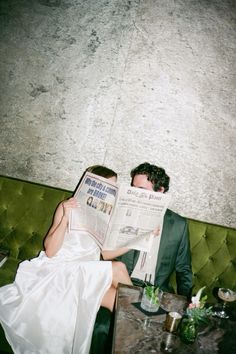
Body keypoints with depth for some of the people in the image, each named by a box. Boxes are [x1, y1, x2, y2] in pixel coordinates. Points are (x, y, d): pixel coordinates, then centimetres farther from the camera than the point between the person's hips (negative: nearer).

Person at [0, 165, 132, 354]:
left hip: (87, 274, 5)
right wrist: (66, 217, -23)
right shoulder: (67, 207, -4)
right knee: (118, 269, -25)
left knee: (116, 297, -28)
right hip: (59, 271, -4)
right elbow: (50, 251, -12)